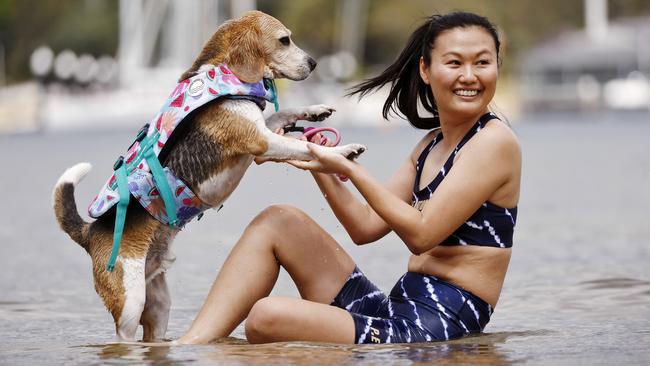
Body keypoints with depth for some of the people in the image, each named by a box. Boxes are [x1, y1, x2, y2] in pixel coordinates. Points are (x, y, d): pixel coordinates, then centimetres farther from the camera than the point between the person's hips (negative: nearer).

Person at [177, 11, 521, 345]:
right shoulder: (431, 144, 19)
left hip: (437, 327, -9)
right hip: (396, 309, 9)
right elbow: (366, 226, 17)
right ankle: (189, 349, -3)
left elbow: (421, 235, -14)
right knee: (277, 221, 6)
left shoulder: (494, 140, -8)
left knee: (267, 317, -26)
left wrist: (351, 169, -15)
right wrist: (319, 165, 5)